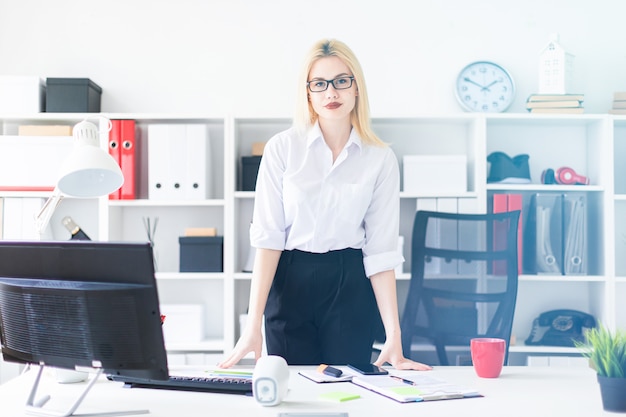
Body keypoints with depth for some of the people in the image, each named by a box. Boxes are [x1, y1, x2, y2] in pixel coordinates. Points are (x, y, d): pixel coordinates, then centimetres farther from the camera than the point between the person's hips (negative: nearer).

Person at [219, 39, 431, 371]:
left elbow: (381, 250, -2)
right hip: (289, 284, 0)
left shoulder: (381, 159, -1)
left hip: (351, 286, 1)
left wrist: (394, 337, -7)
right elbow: (267, 236, -8)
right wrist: (253, 327, -13)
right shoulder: (282, 148, -3)